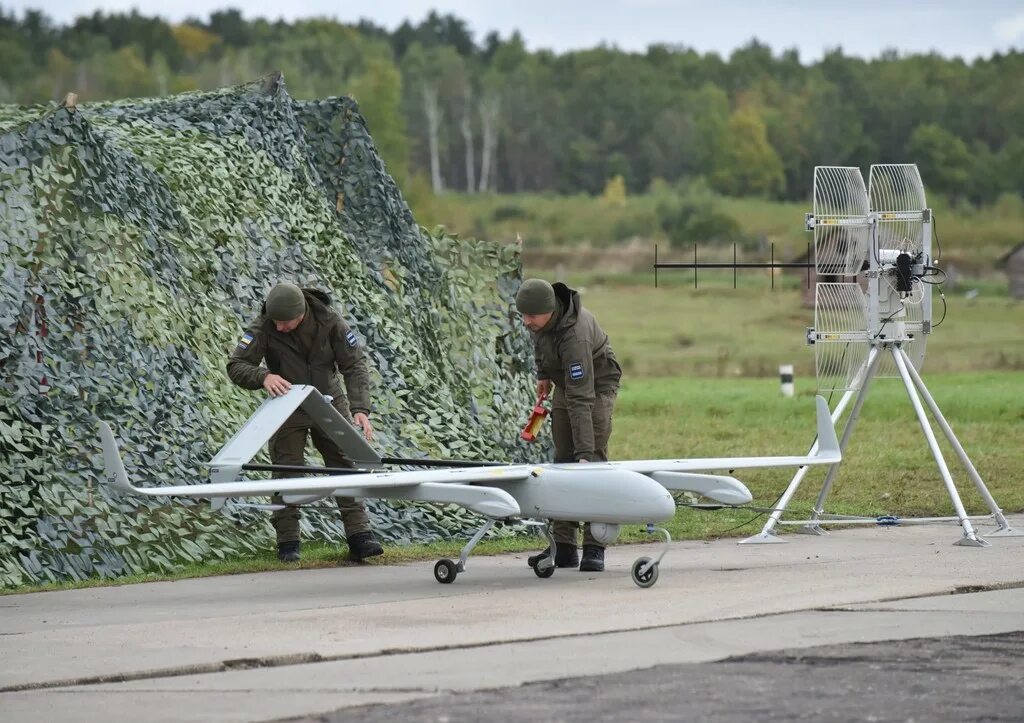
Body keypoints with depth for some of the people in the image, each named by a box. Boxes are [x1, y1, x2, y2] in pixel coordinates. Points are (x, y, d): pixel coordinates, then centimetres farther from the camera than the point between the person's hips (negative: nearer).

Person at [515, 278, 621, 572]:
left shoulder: (574, 336, -40)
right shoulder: (541, 317, -18)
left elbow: (581, 399, -43)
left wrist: (584, 452, -46)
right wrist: (543, 374, 17)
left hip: (597, 385, -8)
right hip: (566, 384, 8)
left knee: (594, 460, -16)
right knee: (562, 460, 1)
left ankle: (594, 548, -16)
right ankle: (563, 546, 0)